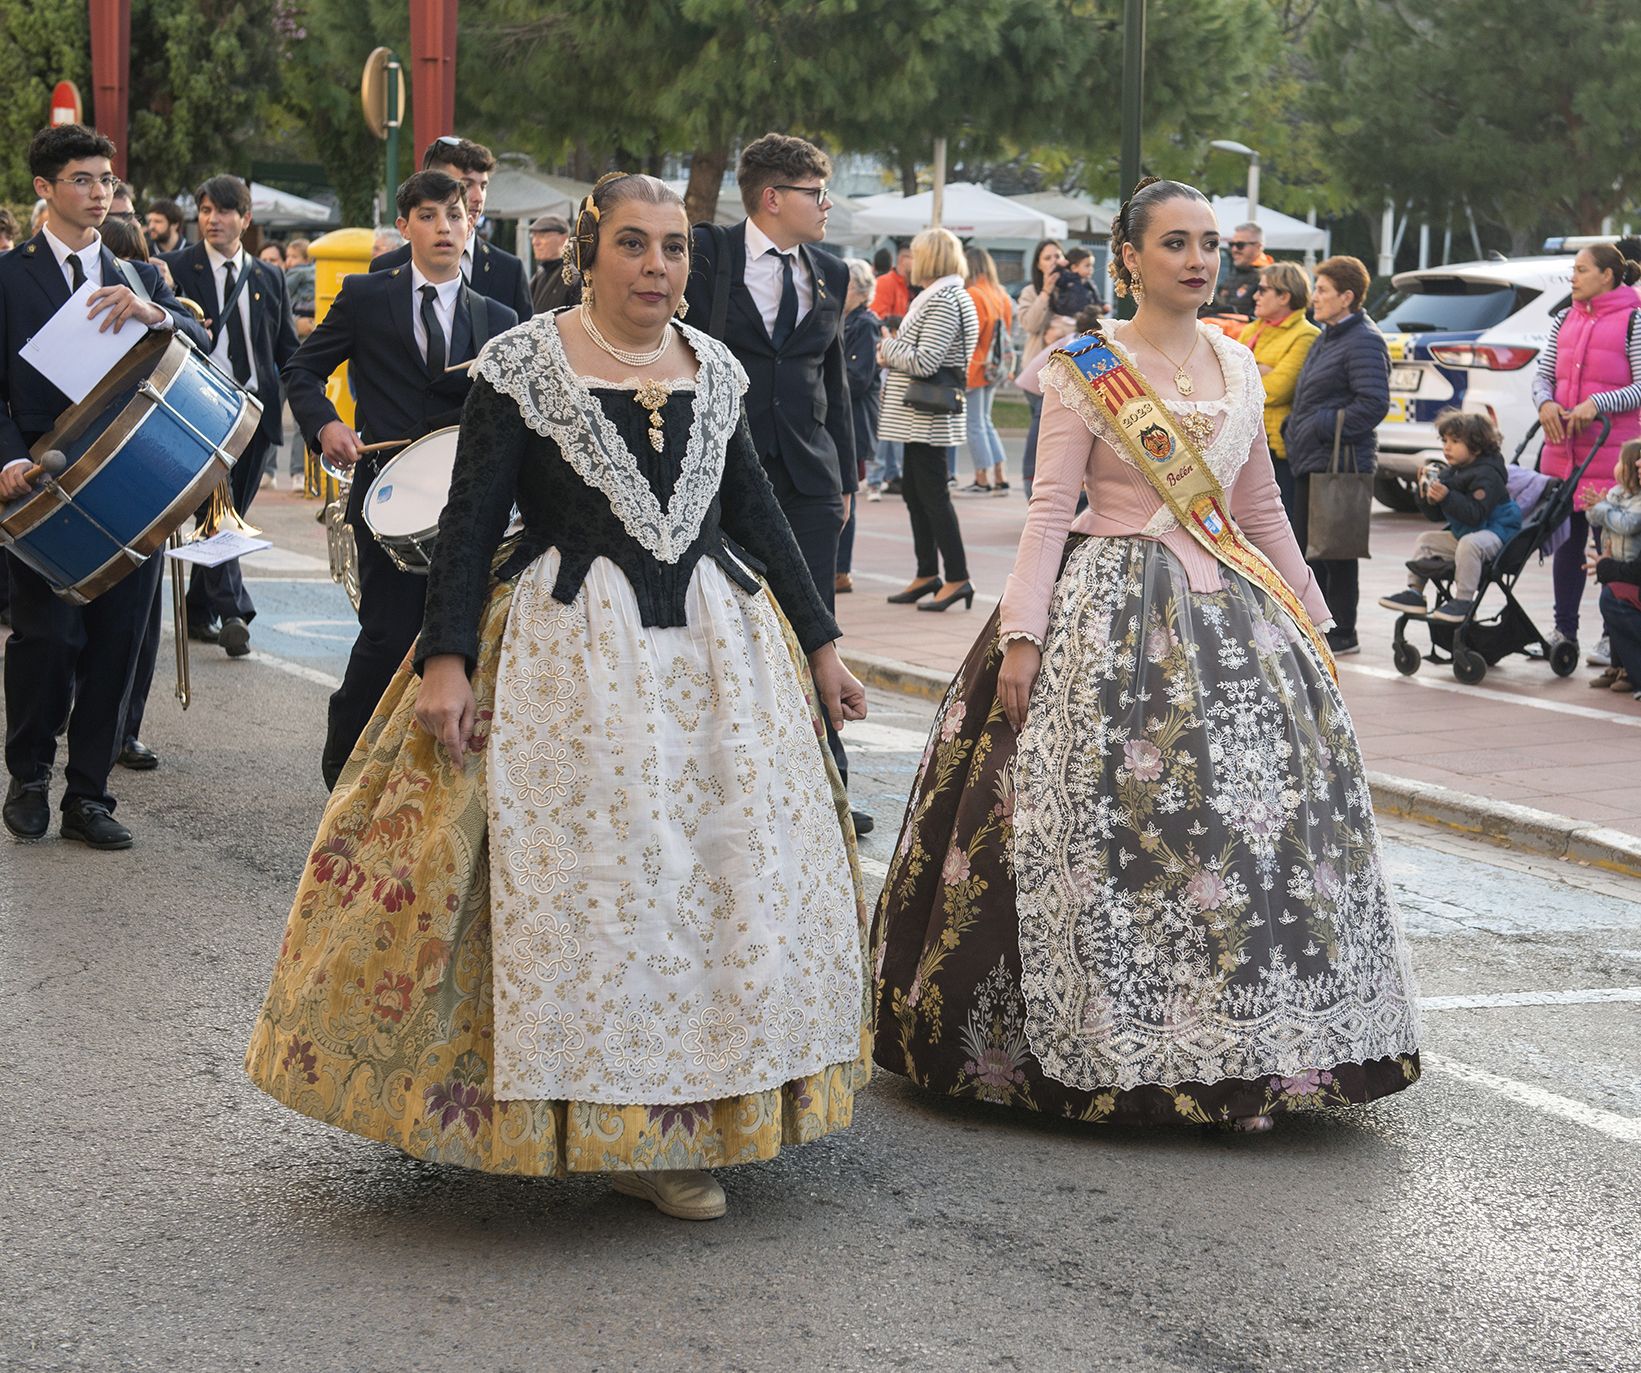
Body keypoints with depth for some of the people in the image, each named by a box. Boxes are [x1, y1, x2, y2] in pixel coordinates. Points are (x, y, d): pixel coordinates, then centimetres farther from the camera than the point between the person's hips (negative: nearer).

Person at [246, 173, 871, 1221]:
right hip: (569, 652, -5)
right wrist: (445, 660, -17)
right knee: (586, 879, -6)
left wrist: (819, 643, 14)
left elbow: (758, 513, 15)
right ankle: (595, 1115, 4)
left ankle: (670, 1125, 14)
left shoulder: (714, 369, 9)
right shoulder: (523, 367, -5)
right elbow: (471, 518, -8)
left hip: (715, 645, 5)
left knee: (729, 861, 4)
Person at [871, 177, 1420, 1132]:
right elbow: (1050, 508, -8)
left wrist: (1312, 620, 18)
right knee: (1112, 828, -7)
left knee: (1257, 820, 2)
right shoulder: (1086, 370, -4)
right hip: (1115, 614, -5)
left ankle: (1244, 1048, 11)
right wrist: (1020, 635, -16)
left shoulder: (1237, 366, 11)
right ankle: (1116, 1048, 2)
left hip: (1232, 610, 5)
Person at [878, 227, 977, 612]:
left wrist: (888, 350, -7)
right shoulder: (937, 297, 17)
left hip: (929, 416, -10)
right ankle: (927, 574, 21)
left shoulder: (943, 302, -16)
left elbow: (924, 362, -22)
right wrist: (894, 353, 5)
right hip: (920, 416, 10)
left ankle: (957, 578, -5)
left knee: (933, 494, -7)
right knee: (914, 492, 14)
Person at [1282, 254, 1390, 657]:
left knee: (1334, 552, -4)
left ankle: (1342, 634, 3)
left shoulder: (1364, 341, -13)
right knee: (1306, 547, 14)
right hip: (1311, 460, 10)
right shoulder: (1327, 337, 19)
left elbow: (1373, 404, -21)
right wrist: (1292, 427, 14)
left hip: (1339, 461, -10)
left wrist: (1319, 427, -18)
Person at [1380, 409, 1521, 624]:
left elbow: (1474, 514, -31)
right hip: (1461, 533, 10)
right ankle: (1414, 593, 11)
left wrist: (1447, 497, -37)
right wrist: (1426, 496, -7)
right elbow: (1436, 515, 12)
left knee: (1469, 544, -38)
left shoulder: (1487, 475, -19)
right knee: (1426, 539, 12)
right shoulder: (1449, 473, 7)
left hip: (1495, 532, -10)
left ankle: (1463, 600, -34)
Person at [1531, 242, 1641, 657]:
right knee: (1567, 541, 10)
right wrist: (1545, 402, -5)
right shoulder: (1565, 321, 14)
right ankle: (1565, 629, 20)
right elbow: (1543, 373, 17)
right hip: (1563, 449, 6)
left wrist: (1597, 403, -21)